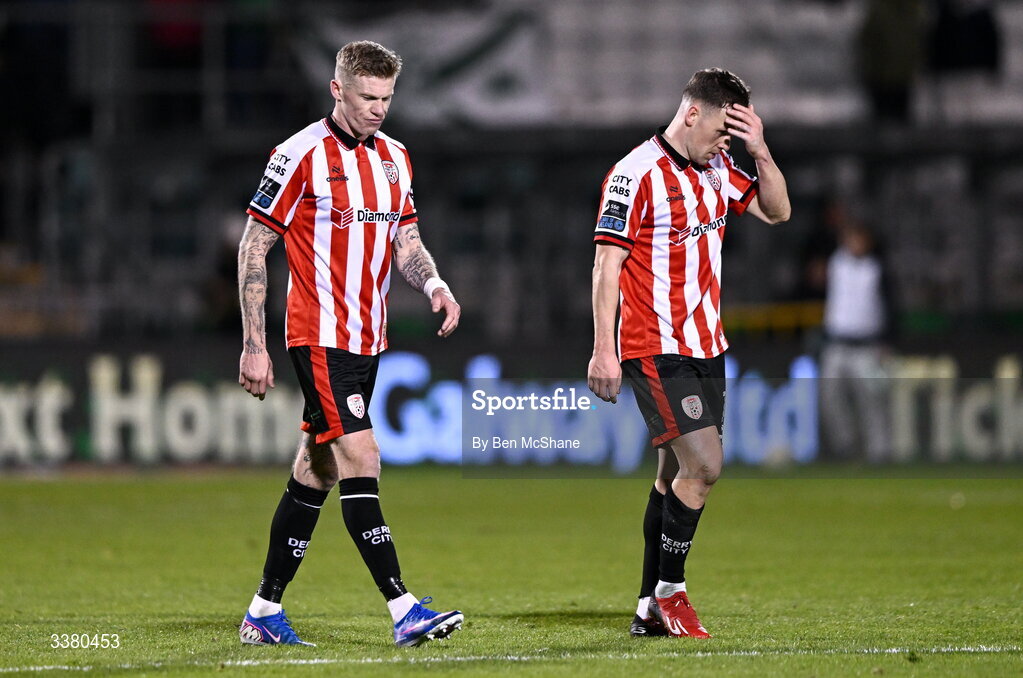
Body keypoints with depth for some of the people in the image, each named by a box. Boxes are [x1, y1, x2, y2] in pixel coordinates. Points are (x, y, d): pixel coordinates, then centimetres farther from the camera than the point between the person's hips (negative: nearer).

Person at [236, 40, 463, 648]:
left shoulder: (394, 157, 11)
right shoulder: (302, 155, -10)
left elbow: (406, 241, 18)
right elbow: (254, 247, -7)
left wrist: (434, 284, -6)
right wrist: (255, 345, -10)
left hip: (368, 341, 7)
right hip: (321, 339, -7)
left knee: (314, 473, 10)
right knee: (361, 460, -15)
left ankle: (265, 612, 18)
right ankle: (404, 611, -19)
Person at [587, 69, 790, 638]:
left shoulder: (718, 166, 10)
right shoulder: (637, 175, -13)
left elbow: (777, 211, 15)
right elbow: (607, 262, -14)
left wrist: (761, 152, -2)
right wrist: (604, 352, -17)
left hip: (706, 348, 8)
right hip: (657, 352, -8)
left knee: (677, 473, 9)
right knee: (704, 465, -15)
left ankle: (651, 608, 15)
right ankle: (670, 590, -1)